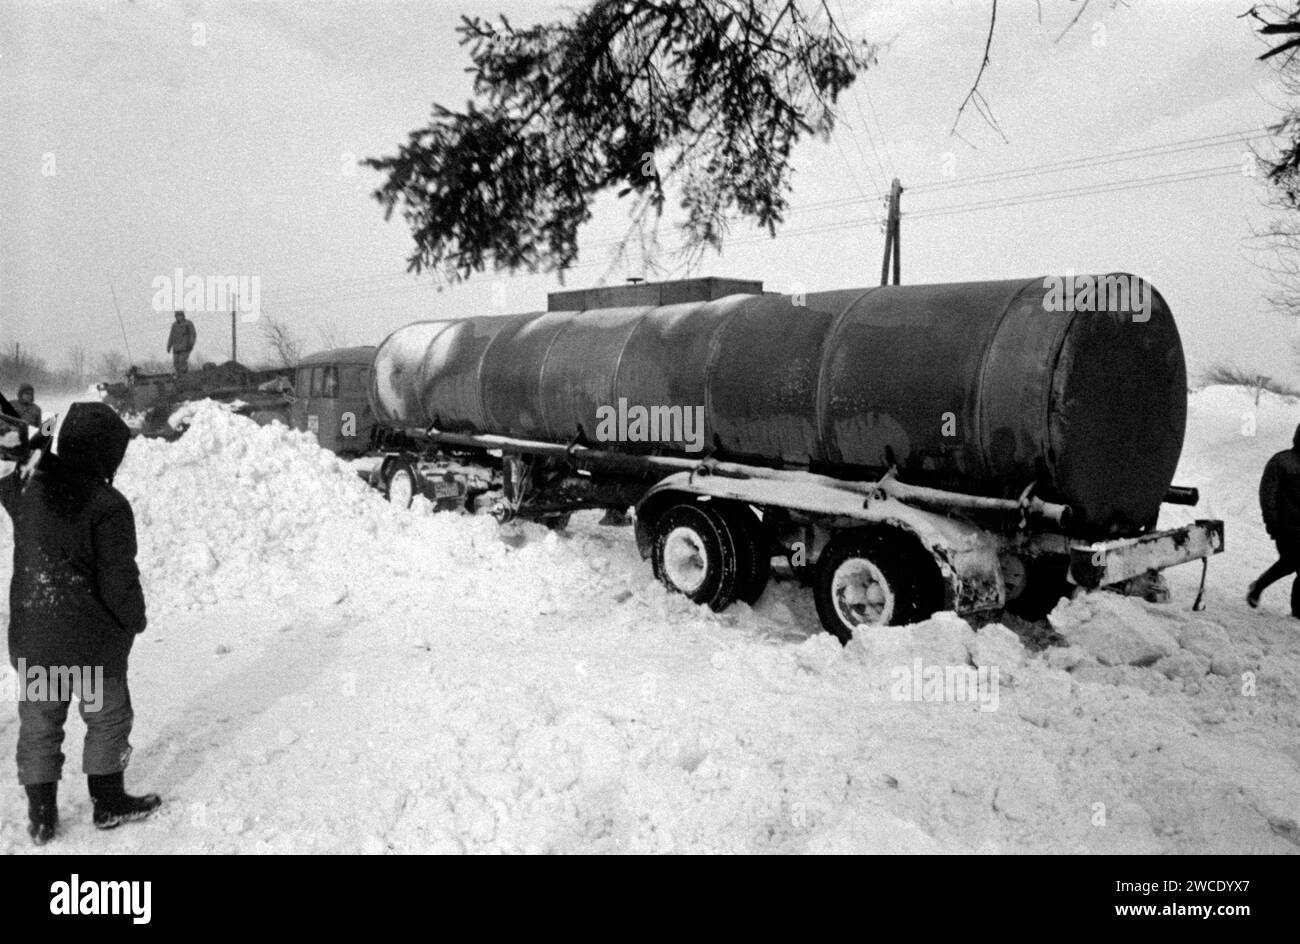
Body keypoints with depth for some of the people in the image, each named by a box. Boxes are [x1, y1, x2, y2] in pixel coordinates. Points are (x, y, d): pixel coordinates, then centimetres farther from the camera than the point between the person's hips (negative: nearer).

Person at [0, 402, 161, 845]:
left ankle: (41, 815, 25)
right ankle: (108, 802, 25)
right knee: (108, 720, 14)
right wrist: (134, 619, -2)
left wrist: (37, 451, 16)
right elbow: (118, 579, -18)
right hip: (94, 642, -5)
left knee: (39, 724, 16)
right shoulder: (107, 505, -21)